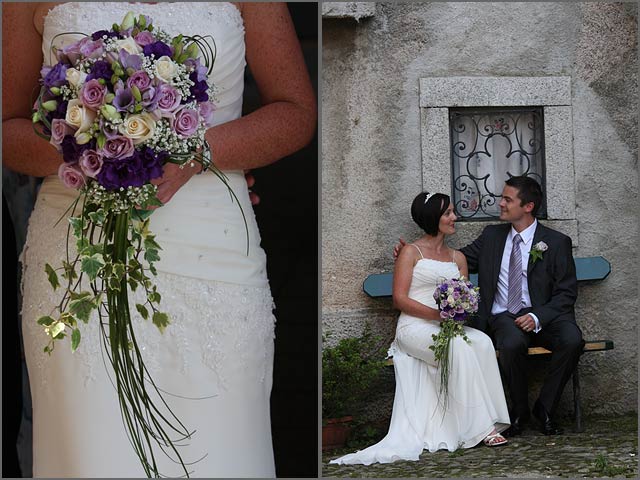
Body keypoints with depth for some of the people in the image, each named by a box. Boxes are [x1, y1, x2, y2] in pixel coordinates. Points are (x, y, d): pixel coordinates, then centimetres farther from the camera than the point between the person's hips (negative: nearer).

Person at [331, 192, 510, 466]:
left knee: (482, 343, -28)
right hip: (415, 328, -5)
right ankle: (480, 427, -31)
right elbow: (400, 299, -4)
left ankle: (489, 422, -31)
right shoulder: (411, 253, 5)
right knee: (460, 348, -34)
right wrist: (437, 314, -17)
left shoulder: (457, 258, 21)